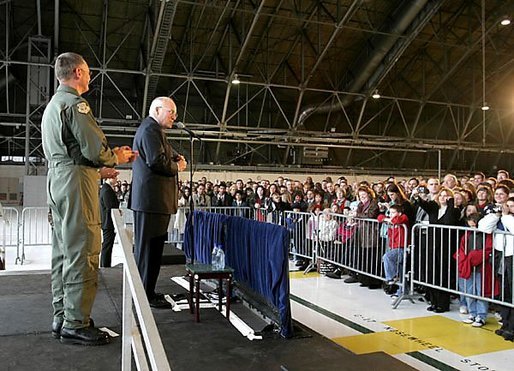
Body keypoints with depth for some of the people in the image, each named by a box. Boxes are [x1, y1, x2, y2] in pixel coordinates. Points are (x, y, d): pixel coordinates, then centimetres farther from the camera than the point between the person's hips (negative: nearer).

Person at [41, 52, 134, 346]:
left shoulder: (52, 106, 23)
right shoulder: (75, 103, -10)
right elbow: (95, 148, -18)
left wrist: (98, 170, 23)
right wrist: (117, 157, 2)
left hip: (57, 179, 11)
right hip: (76, 181, -11)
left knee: (63, 253, 13)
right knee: (81, 253, -7)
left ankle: (62, 318, 21)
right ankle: (76, 324, -2)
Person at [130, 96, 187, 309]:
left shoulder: (155, 130, 23)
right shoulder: (150, 129, -12)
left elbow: (167, 152, 28)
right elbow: (157, 160, -24)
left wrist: (177, 157, 6)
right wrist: (176, 167, -7)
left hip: (155, 200, 11)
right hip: (151, 201, -11)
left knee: (153, 248, 15)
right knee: (147, 249, -5)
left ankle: (148, 291, 23)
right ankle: (145, 296, 1)